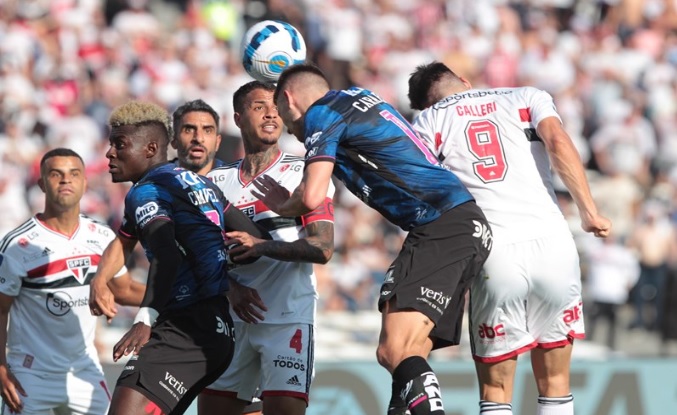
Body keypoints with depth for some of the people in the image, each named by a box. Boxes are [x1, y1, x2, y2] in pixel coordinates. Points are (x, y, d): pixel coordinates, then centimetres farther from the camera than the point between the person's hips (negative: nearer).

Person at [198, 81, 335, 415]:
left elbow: (323, 248, -10)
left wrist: (261, 247, -25)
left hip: (289, 316, -5)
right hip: (232, 320, 5)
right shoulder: (217, 180, 13)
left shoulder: (305, 173, 0)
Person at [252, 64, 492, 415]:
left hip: (441, 227, -9)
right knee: (405, 357, 6)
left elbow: (312, 197, -12)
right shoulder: (358, 96, 26)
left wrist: (282, 206, 10)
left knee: (395, 353, -20)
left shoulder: (320, 114, 0)